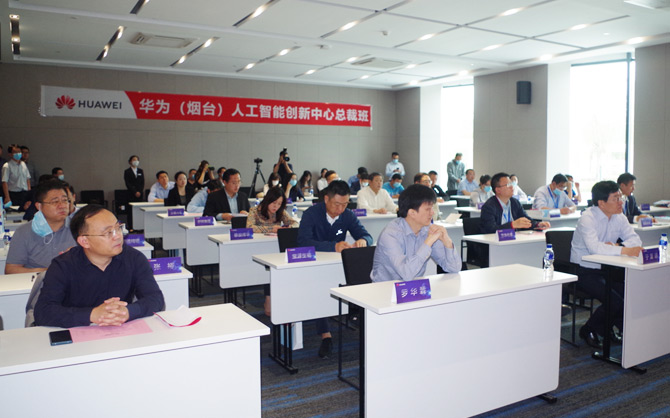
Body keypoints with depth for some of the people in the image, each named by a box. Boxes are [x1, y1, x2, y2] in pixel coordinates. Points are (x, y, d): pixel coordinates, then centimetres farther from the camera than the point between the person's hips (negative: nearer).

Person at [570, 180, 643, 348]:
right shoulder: (587, 218, -17)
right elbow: (594, 247, -32)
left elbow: (635, 239, -1)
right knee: (615, 301, -22)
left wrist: (616, 246, -20)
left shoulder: (619, 218, 7)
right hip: (584, 271, -7)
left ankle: (605, 328, 14)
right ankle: (588, 330, 5)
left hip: (607, 269, 7)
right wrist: (623, 250, -35)